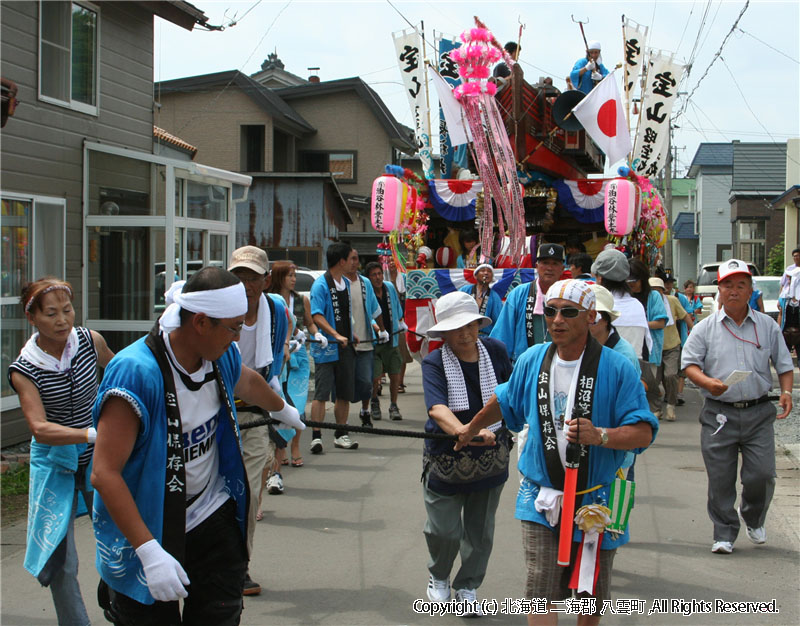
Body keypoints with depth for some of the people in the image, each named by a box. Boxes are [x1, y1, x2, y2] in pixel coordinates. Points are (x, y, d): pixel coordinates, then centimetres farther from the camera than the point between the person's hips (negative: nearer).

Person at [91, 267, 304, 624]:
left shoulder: (222, 355, -4)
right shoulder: (135, 372, -26)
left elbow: (248, 383, 23)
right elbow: (104, 473, -27)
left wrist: (282, 409, 43)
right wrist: (149, 551, -31)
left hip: (213, 519, 6)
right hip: (148, 529, -5)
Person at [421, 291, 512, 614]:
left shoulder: (495, 351, -6)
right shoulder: (434, 362, -17)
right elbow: (437, 408, -34)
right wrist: (464, 433, -49)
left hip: (490, 459, 3)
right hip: (446, 459, -3)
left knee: (480, 532, 13)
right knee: (444, 530, 4)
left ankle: (467, 587, 36)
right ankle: (438, 576, 37)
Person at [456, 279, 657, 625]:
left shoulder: (617, 368, -12)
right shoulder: (532, 360, 1)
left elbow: (643, 432, -16)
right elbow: (505, 401, 22)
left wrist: (600, 436, -33)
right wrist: (471, 429, 34)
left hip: (596, 500, -1)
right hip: (542, 498, 2)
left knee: (591, 595, 15)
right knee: (541, 590, -8)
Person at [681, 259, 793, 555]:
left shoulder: (767, 326, 9)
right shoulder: (705, 328, 4)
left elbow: (784, 364, 13)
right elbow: (689, 363, 0)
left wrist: (786, 392, -4)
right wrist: (707, 382, -19)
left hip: (759, 412, 1)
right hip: (719, 414, -1)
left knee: (762, 474, -3)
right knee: (720, 479, 1)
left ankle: (753, 518, 27)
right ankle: (724, 533, 15)